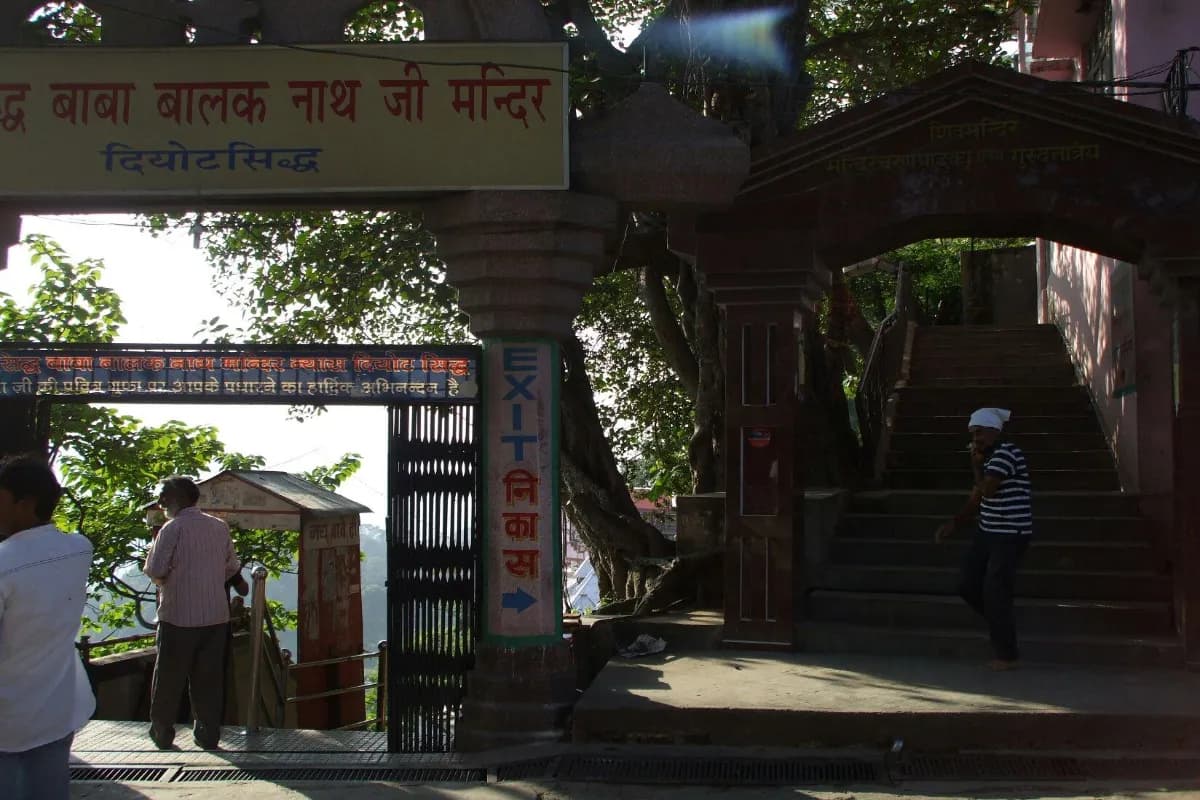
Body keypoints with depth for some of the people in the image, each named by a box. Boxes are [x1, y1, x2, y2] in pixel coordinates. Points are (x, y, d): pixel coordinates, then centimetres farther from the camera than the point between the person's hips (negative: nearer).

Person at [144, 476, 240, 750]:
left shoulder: (173, 528, -10)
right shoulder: (220, 527, 6)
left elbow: (155, 571, -13)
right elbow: (232, 567, 13)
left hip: (179, 616, -4)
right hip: (216, 615, 4)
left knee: (169, 678, 8)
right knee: (209, 678, 10)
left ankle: (162, 734, 15)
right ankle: (208, 735, 12)